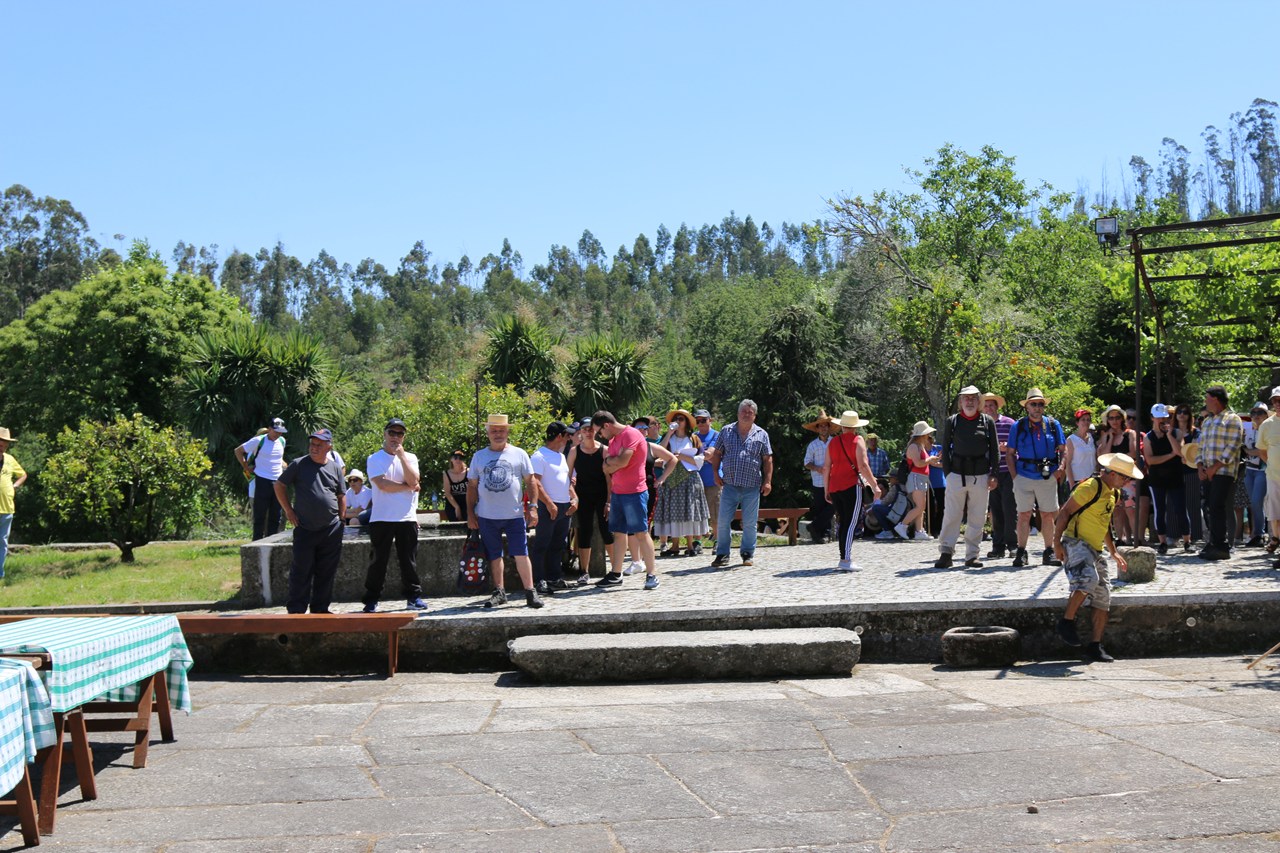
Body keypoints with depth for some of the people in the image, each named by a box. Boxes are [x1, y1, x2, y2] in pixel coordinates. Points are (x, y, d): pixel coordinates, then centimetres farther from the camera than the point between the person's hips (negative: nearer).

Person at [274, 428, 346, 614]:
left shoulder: (335, 467, 8)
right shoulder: (299, 464, -1)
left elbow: (341, 496, 16)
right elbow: (278, 485, 6)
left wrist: (341, 519, 9)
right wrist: (288, 511, 1)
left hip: (331, 529, 3)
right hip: (304, 529, -3)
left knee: (326, 572, 7)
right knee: (301, 571, -1)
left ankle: (321, 608, 18)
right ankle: (296, 610, 5)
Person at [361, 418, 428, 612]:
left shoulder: (410, 458, 12)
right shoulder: (374, 459, 3)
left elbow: (414, 480, -6)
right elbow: (383, 485, -12)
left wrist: (401, 454, -9)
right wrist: (408, 487, -5)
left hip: (407, 518, 2)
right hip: (381, 519, -2)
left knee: (409, 561, 6)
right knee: (379, 560, 1)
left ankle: (414, 596, 15)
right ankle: (371, 600, 8)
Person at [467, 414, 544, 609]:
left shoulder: (519, 454, 5)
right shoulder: (479, 456, 9)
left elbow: (531, 482, 5)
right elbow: (472, 486, 11)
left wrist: (532, 506, -4)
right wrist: (470, 513, 6)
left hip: (515, 514, -2)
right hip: (487, 517, 2)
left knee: (521, 554, -5)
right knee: (494, 556, 8)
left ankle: (530, 592, -1)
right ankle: (499, 591, 16)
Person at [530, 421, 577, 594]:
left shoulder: (561, 457, 18)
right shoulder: (540, 456, -11)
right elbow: (535, 483, -17)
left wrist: (574, 498, 8)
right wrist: (549, 504, -20)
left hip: (565, 508, 9)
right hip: (548, 508, -9)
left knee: (558, 546, 13)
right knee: (541, 545, -6)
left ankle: (555, 578, 19)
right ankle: (538, 581, -5)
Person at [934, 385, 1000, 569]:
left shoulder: (988, 421, 6)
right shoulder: (952, 421, 5)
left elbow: (995, 450, 8)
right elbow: (945, 449, 7)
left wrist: (994, 475, 0)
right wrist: (947, 473, -1)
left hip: (981, 476, 1)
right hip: (957, 475, -1)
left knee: (977, 518, 5)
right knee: (951, 516, -5)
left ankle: (972, 555, 11)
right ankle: (945, 553, -2)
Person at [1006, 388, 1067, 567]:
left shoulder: (1053, 425, 7)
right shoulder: (1017, 426, 4)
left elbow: (1063, 450, 11)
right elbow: (1010, 453, 7)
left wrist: (1060, 468, -5)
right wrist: (1014, 475, -2)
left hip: (1048, 478, 1)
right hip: (1024, 477, -1)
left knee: (1048, 515, 6)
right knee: (1024, 515, 0)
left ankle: (1049, 552, 14)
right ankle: (1021, 553, 6)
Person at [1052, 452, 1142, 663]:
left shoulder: (1113, 493, 16)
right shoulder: (1090, 487, -12)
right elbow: (1065, 512, -13)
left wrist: (1113, 552, 27)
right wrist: (1057, 542, -18)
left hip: (1096, 550, 9)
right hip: (1076, 543, -9)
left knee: (1103, 598, 4)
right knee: (1089, 578, -33)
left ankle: (1095, 646, 9)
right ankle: (1066, 621, -18)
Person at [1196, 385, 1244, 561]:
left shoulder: (1232, 419, -2)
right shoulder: (1207, 422, 23)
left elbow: (1232, 447, -11)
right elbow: (1201, 447, 22)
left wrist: (1215, 467, -16)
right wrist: (1200, 466, 5)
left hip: (1224, 472, -7)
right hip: (1208, 473, 7)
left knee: (1218, 508, -13)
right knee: (1211, 509, 6)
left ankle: (1221, 547, -13)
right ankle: (1214, 544, 10)